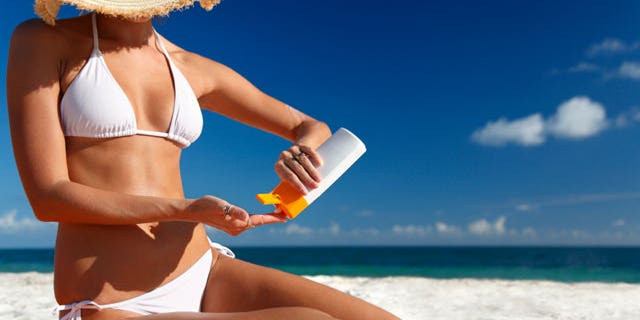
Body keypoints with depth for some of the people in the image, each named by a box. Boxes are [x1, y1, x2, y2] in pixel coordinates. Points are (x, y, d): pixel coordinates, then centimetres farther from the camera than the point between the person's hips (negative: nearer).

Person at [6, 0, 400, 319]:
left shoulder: (195, 70, 10)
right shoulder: (42, 41, 1)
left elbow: (314, 128, 15)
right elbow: (48, 197, -8)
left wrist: (303, 150, -8)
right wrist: (187, 209, -18)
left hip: (206, 275, 5)